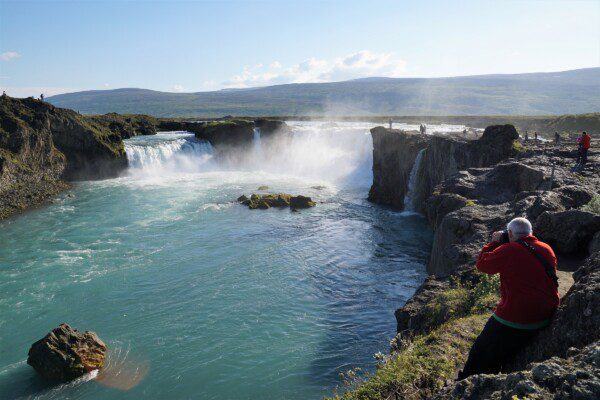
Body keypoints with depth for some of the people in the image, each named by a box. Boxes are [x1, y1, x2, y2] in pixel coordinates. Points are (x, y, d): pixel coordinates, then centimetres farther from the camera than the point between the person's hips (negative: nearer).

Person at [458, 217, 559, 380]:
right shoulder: (547, 249, 2)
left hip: (515, 318, -7)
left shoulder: (508, 251, -18)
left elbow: (482, 264, -5)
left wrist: (494, 242, 6)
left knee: (482, 352, 11)